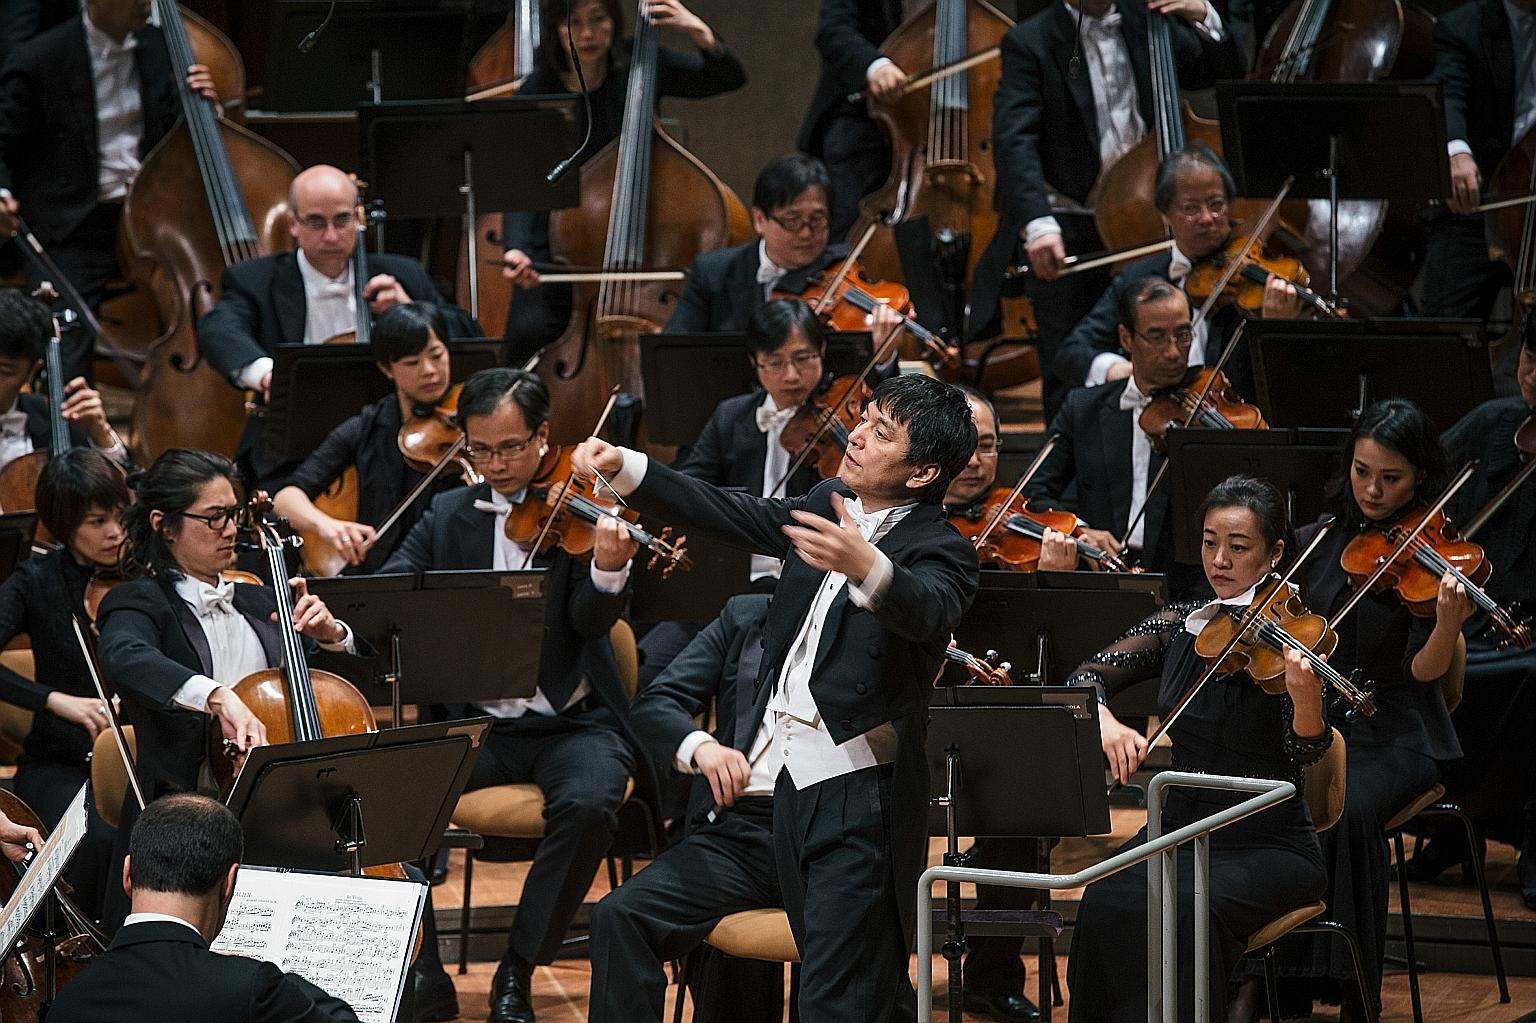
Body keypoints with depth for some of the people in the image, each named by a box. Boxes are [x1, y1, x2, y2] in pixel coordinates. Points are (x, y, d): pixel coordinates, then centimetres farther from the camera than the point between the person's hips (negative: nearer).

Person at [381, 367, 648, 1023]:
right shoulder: (447, 516, 9)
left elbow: (590, 622, -14)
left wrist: (609, 570, -38)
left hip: (574, 722, -3)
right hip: (475, 723, 3)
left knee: (587, 802, -34)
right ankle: (422, 968, -9)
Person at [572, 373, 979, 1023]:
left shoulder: (939, 550, -12)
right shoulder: (828, 508, 11)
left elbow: (926, 610, -33)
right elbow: (723, 514, 12)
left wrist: (865, 567, -54)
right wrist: (621, 468, 0)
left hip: (862, 794, -8)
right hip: (792, 776, 8)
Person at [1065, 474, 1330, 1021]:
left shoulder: (1290, 639, -7)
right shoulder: (1180, 626, 7)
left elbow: (1305, 754, -19)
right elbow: (1085, 678, -1)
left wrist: (1306, 699, -42)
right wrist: (1103, 721, -25)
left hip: (1269, 846, -4)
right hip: (1181, 832, 4)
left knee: (1190, 907, -34)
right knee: (1107, 905, -27)